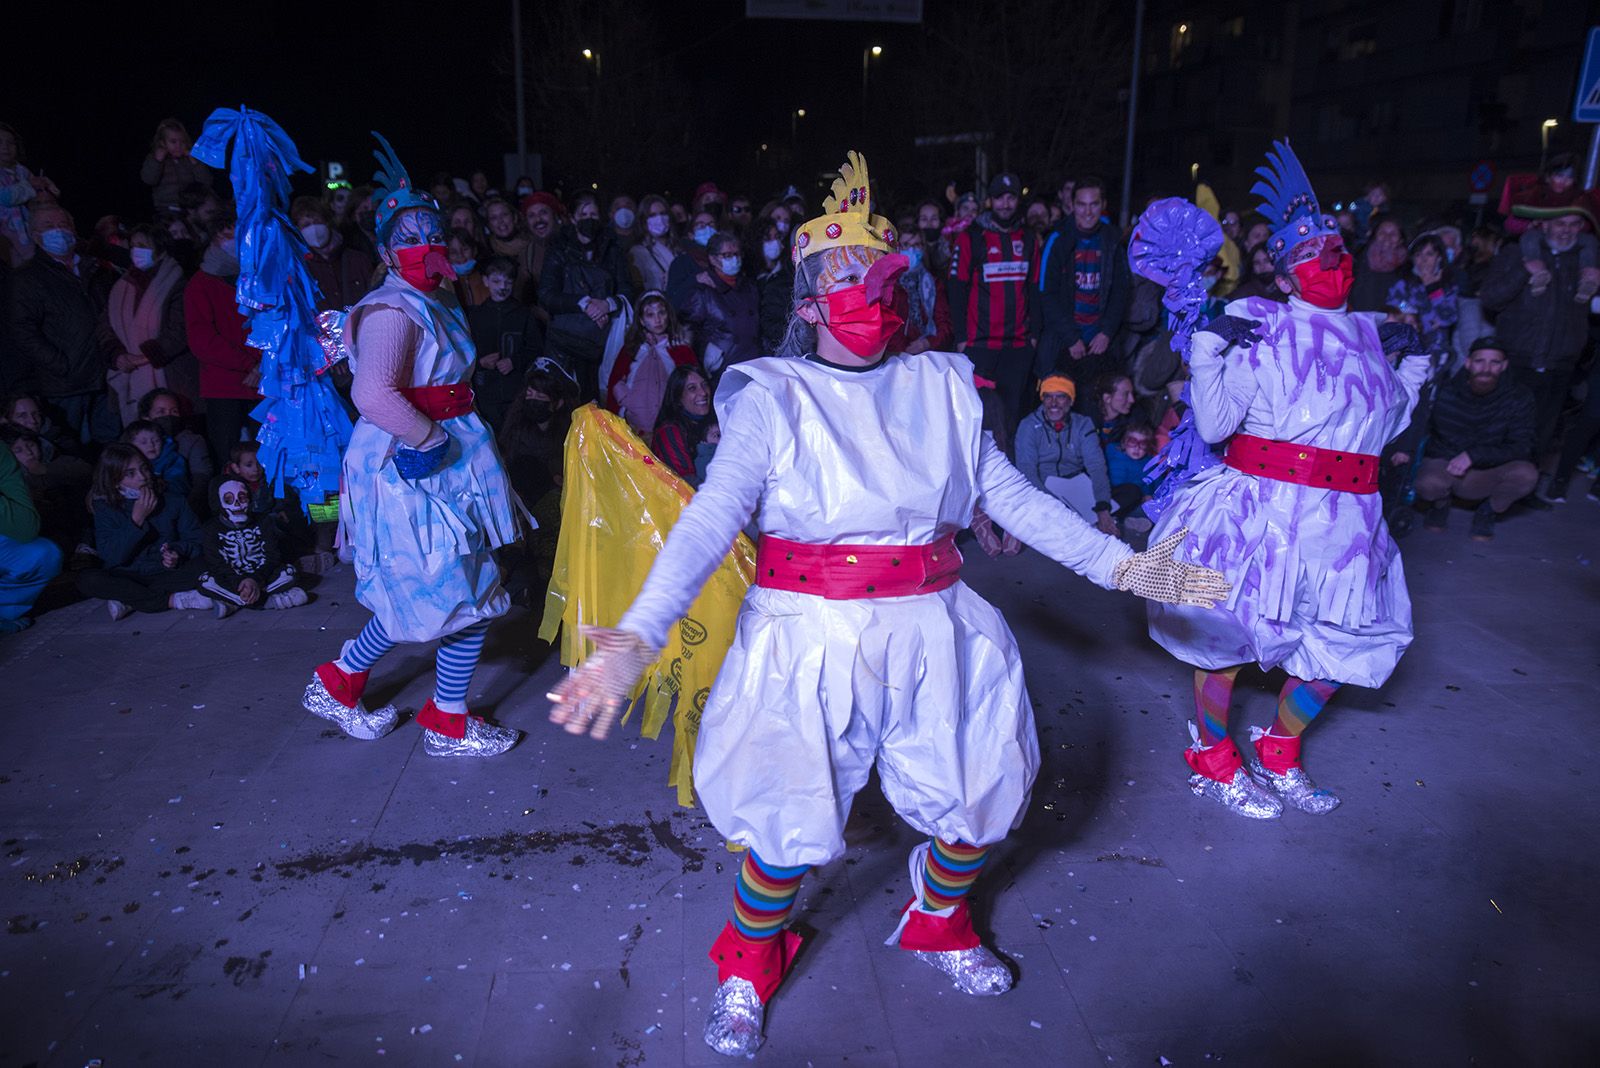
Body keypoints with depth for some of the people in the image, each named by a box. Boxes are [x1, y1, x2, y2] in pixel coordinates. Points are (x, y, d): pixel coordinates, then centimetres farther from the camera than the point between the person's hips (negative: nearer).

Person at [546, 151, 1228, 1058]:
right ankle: (748, 969, 33)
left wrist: (1123, 564, 5)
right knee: (789, 826, -1)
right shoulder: (773, 397, -5)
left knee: (981, 798, 14)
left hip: (934, 636, 4)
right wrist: (635, 637, -30)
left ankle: (939, 925, 47)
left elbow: (1012, 494, 9)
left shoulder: (941, 387, 8)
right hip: (811, 641, -4)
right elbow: (710, 518, -16)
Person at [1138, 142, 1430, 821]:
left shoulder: (1368, 335, 13)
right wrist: (1208, 348, -18)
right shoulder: (1260, 327, -5)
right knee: (1230, 634, 2)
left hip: (1344, 520, 7)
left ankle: (1279, 756, 34)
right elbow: (1212, 424, -10)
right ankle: (1212, 759, 25)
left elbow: (1381, 425, 24)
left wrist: (1413, 366, 17)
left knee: (1340, 647, 13)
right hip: (1263, 508, -6)